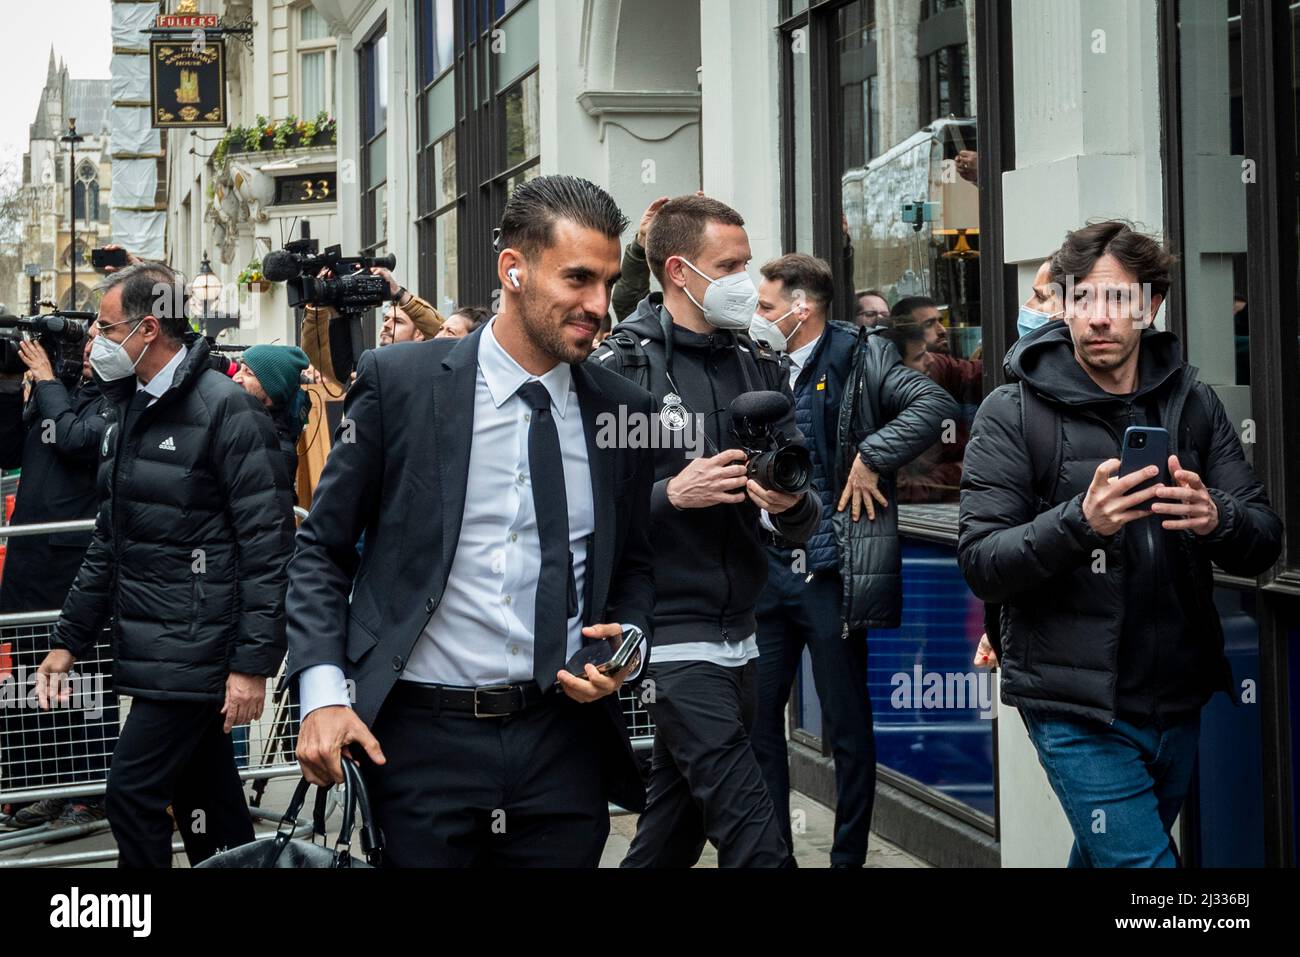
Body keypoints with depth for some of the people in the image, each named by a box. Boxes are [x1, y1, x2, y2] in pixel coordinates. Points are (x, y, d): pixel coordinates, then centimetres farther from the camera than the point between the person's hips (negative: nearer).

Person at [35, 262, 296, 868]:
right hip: (151, 652, 8)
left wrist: (253, 662, -19)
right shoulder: (129, 409, 15)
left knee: (133, 795, -10)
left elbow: (266, 544, -16)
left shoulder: (226, 409, -12)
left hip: (196, 652, -8)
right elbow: (109, 542, 21)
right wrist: (70, 639, 18)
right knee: (206, 806, 12)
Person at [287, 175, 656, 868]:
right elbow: (322, 549, 2)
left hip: (563, 742, 3)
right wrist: (322, 692, -9)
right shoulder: (398, 381, -3)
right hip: (421, 739, -2)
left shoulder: (623, 410, 5)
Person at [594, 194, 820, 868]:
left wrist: (792, 504, -12)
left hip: (738, 635, 6)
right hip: (670, 635, -6)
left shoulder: (760, 368, 12)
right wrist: (672, 494, -22)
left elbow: (801, 524, 10)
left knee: (671, 836, 15)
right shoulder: (621, 369, -7)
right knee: (757, 843, -10)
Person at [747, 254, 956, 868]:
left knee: (848, 726, 4)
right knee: (757, 714, 8)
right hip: (769, 570, 6)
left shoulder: (860, 357, -6)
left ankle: (849, 856, 16)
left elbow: (933, 404, -19)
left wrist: (870, 459, -19)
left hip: (831, 575, -6)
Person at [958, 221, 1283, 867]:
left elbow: (1264, 544, 0)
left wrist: (1216, 519, -23)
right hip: (1077, 708, -4)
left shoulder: (1194, 406, 4)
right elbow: (981, 565, -12)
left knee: (1105, 854, 20)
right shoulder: (1014, 414, -6)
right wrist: (1080, 522, -29)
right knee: (1143, 861, -11)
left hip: (1177, 701, 4)